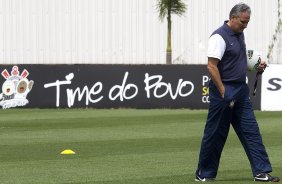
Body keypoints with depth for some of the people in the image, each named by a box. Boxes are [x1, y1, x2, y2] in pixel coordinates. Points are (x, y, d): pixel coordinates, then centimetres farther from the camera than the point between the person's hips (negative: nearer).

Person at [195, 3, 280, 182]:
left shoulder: (240, 34, 13)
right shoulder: (219, 36, -15)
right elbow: (212, 67, -19)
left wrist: (257, 67, 7)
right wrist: (223, 93, -21)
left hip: (241, 90, 8)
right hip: (224, 89, -8)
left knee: (251, 130, 3)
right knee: (216, 134, 0)